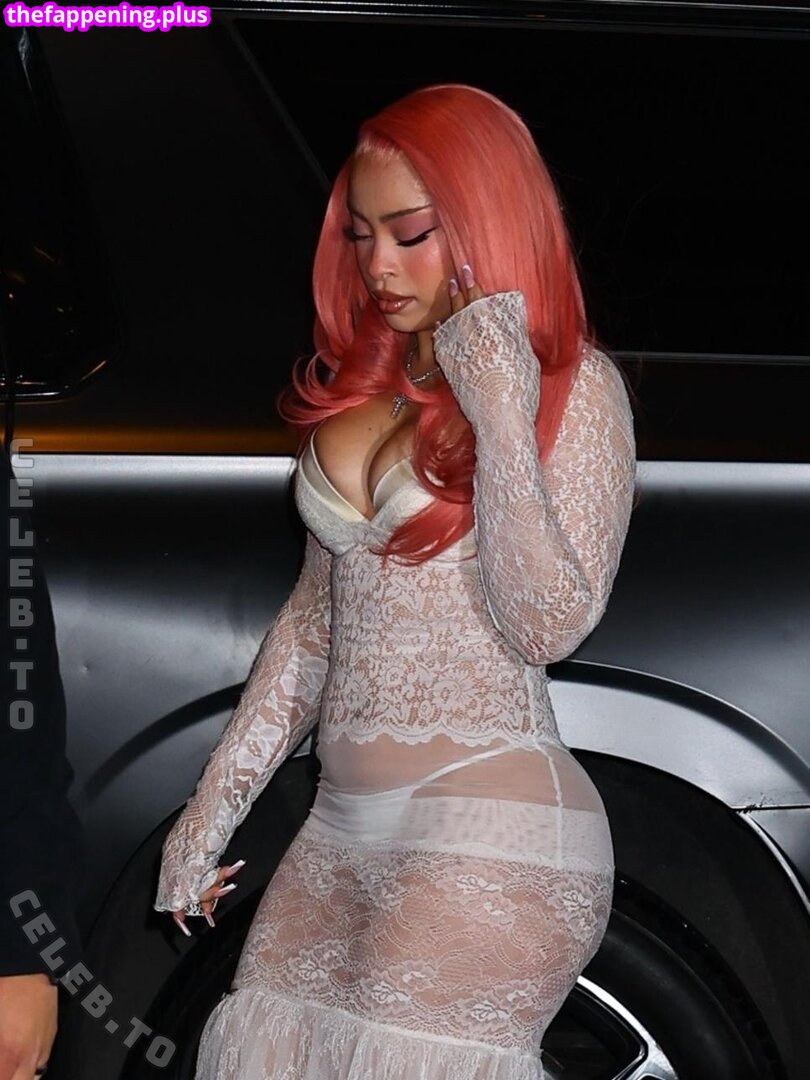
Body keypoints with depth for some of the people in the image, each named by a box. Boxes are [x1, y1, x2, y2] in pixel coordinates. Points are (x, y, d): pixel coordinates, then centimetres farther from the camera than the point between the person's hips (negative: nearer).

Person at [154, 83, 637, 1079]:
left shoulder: (572, 385, -5)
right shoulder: (359, 386, 13)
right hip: (339, 828, 6)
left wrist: (500, 416, -20)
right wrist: (214, 802, 18)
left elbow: (549, 626, -14)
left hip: (488, 836, -6)